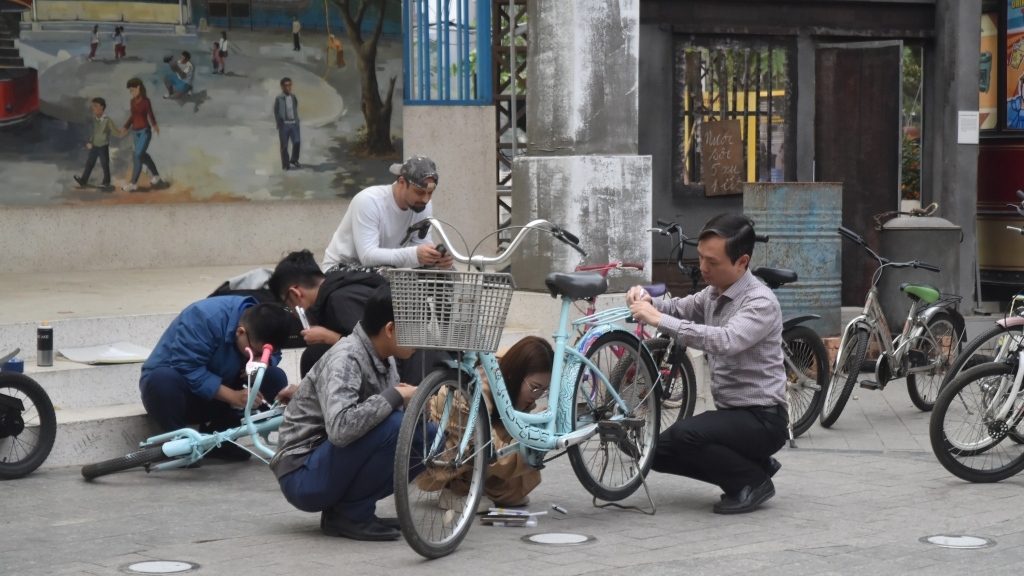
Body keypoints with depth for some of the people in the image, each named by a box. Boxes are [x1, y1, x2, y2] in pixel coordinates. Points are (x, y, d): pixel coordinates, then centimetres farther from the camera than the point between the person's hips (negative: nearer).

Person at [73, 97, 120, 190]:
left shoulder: (107, 121, -17)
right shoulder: (94, 120, 0)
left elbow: (115, 131, -14)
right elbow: (92, 132, 10)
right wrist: (89, 142, 6)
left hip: (103, 146, -5)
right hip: (94, 146, 5)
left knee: (104, 164, 7)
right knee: (89, 163, 5)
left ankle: (106, 181, 23)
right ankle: (83, 180, 7)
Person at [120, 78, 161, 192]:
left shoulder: (145, 101, -11)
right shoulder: (133, 101, 7)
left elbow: (150, 115, -8)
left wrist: (154, 125, -18)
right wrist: (126, 127, 20)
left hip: (145, 131, -7)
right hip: (135, 131, 7)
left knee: (137, 156, -10)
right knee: (142, 155, 15)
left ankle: (133, 183, -8)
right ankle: (156, 175, 33)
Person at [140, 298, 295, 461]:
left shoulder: (260, 325, -11)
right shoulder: (206, 318, -30)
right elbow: (187, 370, -34)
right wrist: (233, 396, -39)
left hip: (216, 399, 6)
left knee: (276, 378, -15)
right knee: (162, 379, -41)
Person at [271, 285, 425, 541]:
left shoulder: (383, 360, 4)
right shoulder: (346, 359, -22)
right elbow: (340, 429, -37)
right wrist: (395, 396, -26)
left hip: (334, 465, 9)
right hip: (304, 477, -9)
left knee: (428, 437, -1)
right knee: (393, 426, -27)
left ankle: (352, 507, 3)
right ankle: (350, 514, -11)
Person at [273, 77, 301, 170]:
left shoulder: (293, 97, 10)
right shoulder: (279, 99, -7)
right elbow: (276, 112, -5)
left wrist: (297, 122, 13)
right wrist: (279, 124, -8)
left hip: (293, 123, 4)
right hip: (284, 124, -4)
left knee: (297, 142, -7)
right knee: (284, 145, 1)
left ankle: (294, 160, 15)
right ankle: (286, 165, 10)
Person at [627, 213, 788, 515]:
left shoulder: (761, 302, -20)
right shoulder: (714, 294, 8)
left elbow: (726, 341, -36)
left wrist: (659, 320, -36)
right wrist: (647, 302, -10)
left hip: (761, 419, -9)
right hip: (731, 412, 9)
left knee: (685, 434, -28)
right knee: (661, 452, 6)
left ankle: (753, 482, -5)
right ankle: (754, 464, 14)